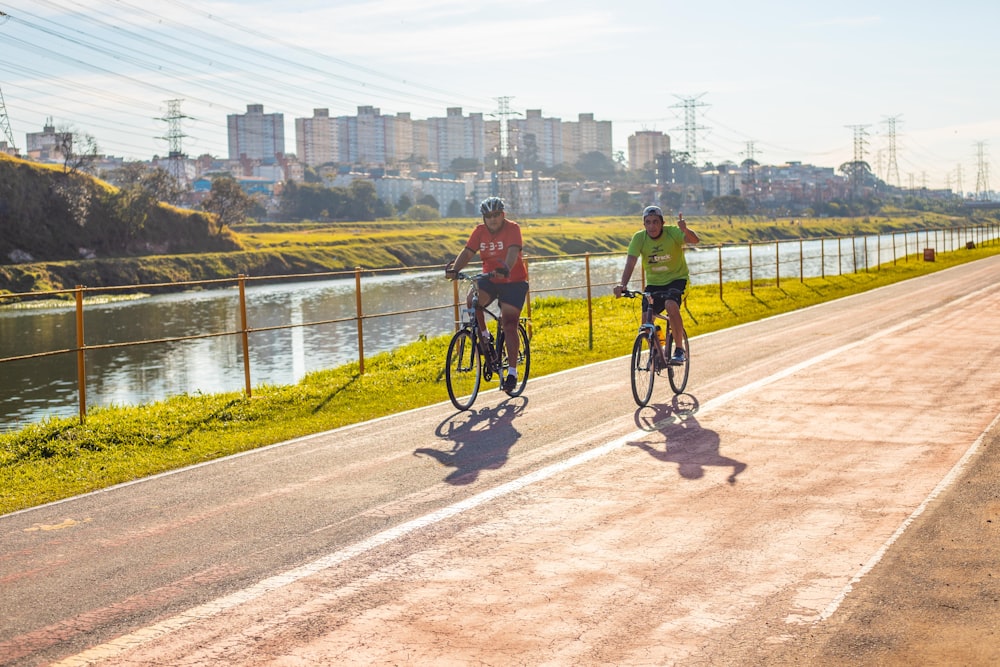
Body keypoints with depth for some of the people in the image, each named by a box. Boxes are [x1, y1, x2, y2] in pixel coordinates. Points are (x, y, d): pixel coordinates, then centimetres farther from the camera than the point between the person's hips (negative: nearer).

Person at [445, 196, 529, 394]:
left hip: (513, 281, -4)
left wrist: (505, 269, -51)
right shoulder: (480, 231, -1)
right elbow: (467, 252, -11)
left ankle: (512, 371, -5)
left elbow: (513, 252, -31)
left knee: (509, 324, -11)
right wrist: (454, 269, -31)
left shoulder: (512, 228, -14)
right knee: (472, 301, -26)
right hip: (489, 279, 4)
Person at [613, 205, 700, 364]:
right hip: (653, 282, 3)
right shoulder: (639, 238, -15)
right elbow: (630, 263, -23)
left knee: (671, 305, -31)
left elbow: (695, 240, -37)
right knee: (646, 319, -12)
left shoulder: (672, 233, -20)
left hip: (676, 278, -3)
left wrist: (685, 230, -60)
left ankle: (679, 348, -16)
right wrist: (622, 285, -40)